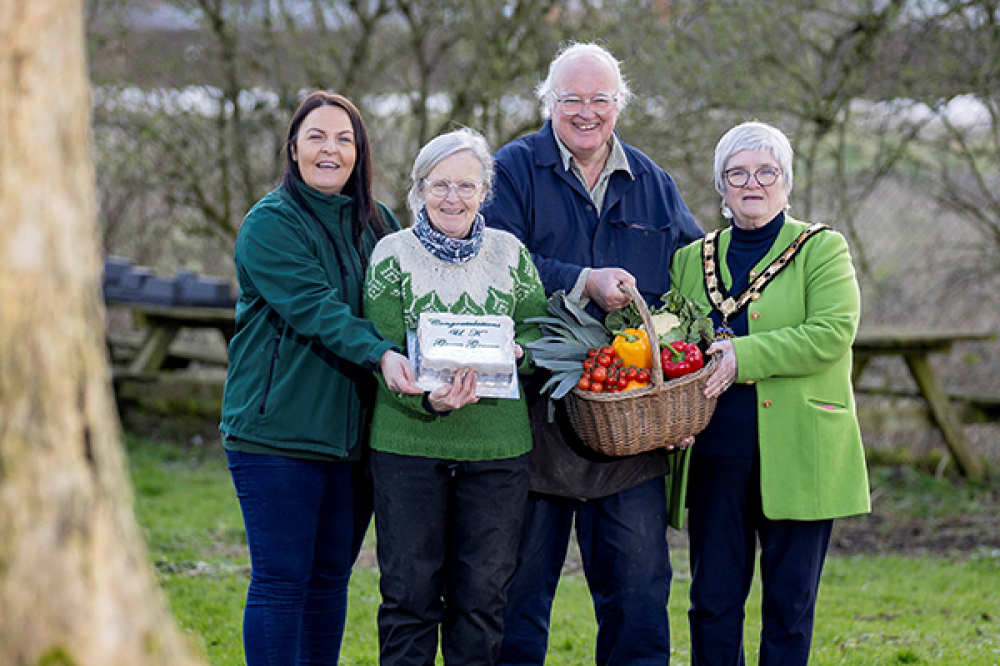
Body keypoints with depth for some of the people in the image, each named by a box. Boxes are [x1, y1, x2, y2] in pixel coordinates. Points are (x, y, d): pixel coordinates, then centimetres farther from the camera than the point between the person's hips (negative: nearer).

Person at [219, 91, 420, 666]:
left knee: (331, 578, 10)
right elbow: (314, 308, -19)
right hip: (279, 430, -6)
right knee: (281, 580, -4)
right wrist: (380, 354, -33)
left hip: (355, 434, 6)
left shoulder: (381, 225, 13)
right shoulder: (270, 224, -6)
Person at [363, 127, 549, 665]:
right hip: (409, 443, -2)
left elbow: (539, 332, 11)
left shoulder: (510, 253, 7)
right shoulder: (392, 253, 0)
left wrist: (514, 353, -12)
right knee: (410, 588, 2)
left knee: (483, 592, 4)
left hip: (497, 446, 2)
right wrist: (429, 400, -24)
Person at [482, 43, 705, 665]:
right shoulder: (515, 170, 1)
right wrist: (585, 282, -20)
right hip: (533, 412, -3)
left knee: (638, 581, 3)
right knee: (521, 578, 5)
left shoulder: (652, 185, 14)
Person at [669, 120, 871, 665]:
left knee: (790, 600, 2)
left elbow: (833, 332, -12)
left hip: (797, 454, -3)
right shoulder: (692, 259, 15)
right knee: (712, 598, 3)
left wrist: (744, 355, -22)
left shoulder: (822, 249, 3)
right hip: (715, 453, 3)